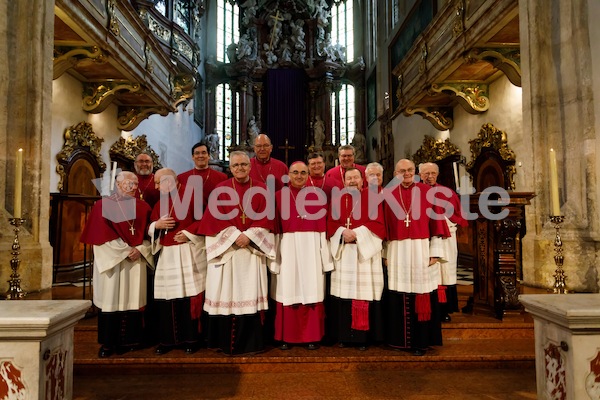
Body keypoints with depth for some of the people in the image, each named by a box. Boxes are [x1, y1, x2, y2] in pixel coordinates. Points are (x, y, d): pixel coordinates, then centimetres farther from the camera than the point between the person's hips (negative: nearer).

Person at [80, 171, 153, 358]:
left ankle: (129, 340, 12)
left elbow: (149, 234, 7)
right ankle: (108, 343, 9)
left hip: (137, 260, 3)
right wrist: (125, 250, -12)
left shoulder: (143, 207, 11)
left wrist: (139, 249, -10)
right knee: (111, 299, -1)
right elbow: (103, 233, -7)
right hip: (111, 260, -3)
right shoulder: (103, 205, 1)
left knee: (132, 298, 4)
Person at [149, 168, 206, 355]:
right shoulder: (160, 201, 16)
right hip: (166, 255, 5)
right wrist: (157, 225, -4)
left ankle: (190, 339, 8)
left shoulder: (191, 194, -2)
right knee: (167, 297, 5)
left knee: (190, 295, -2)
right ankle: (167, 339, 16)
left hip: (188, 253, -5)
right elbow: (150, 227, 17)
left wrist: (188, 234, -14)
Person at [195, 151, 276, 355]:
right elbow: (216, 218, -2)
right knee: (227, 293, 0)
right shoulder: (221, 189, 5)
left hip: (252, 248, 1)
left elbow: (265, 218, 1)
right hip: (226, 249, 0)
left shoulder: (261, 189, 7)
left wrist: (249, 236, -12)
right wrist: (235, 236, -12)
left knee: (251, 293, 1)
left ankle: (251, 342, 11)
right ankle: (226, 342, 12)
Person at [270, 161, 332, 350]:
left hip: (311, 248, 1)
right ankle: (286, 336, 16)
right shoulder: (279, 196, 5)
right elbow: (274, 228, 2)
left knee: (311, 290, 4)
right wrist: (274, 256, -3)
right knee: (287, 291, 4)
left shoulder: (317, 196, 6)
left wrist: (323, 254, -1)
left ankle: (312, 336, 15)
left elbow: (323, 227, 4)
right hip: (287, 248, 0)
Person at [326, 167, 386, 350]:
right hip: (343, 251, 3)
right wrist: (343, 232, -13)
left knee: (364, 291, -4)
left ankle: (363, 336, 5)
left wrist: (357, 234, -15)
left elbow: (377, 223, -4)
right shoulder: (337, 199, 12)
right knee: (344, 291, 3)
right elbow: (331, 223, 7)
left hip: (366, 250, -2)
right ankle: (344, 335, 13)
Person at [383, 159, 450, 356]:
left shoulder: (427, 191, 4)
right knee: (398, 296, 6)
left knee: (422, 296, 2)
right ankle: (401, 339, 20)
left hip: (421, 249, -1)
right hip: (397, 251, 1)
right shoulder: (387, 193, 6)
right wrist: (385, 252, 3)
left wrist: (435, 251, -3)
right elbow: (383, 224, 6)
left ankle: (420, 341, 14)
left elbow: (436, 222, 3)